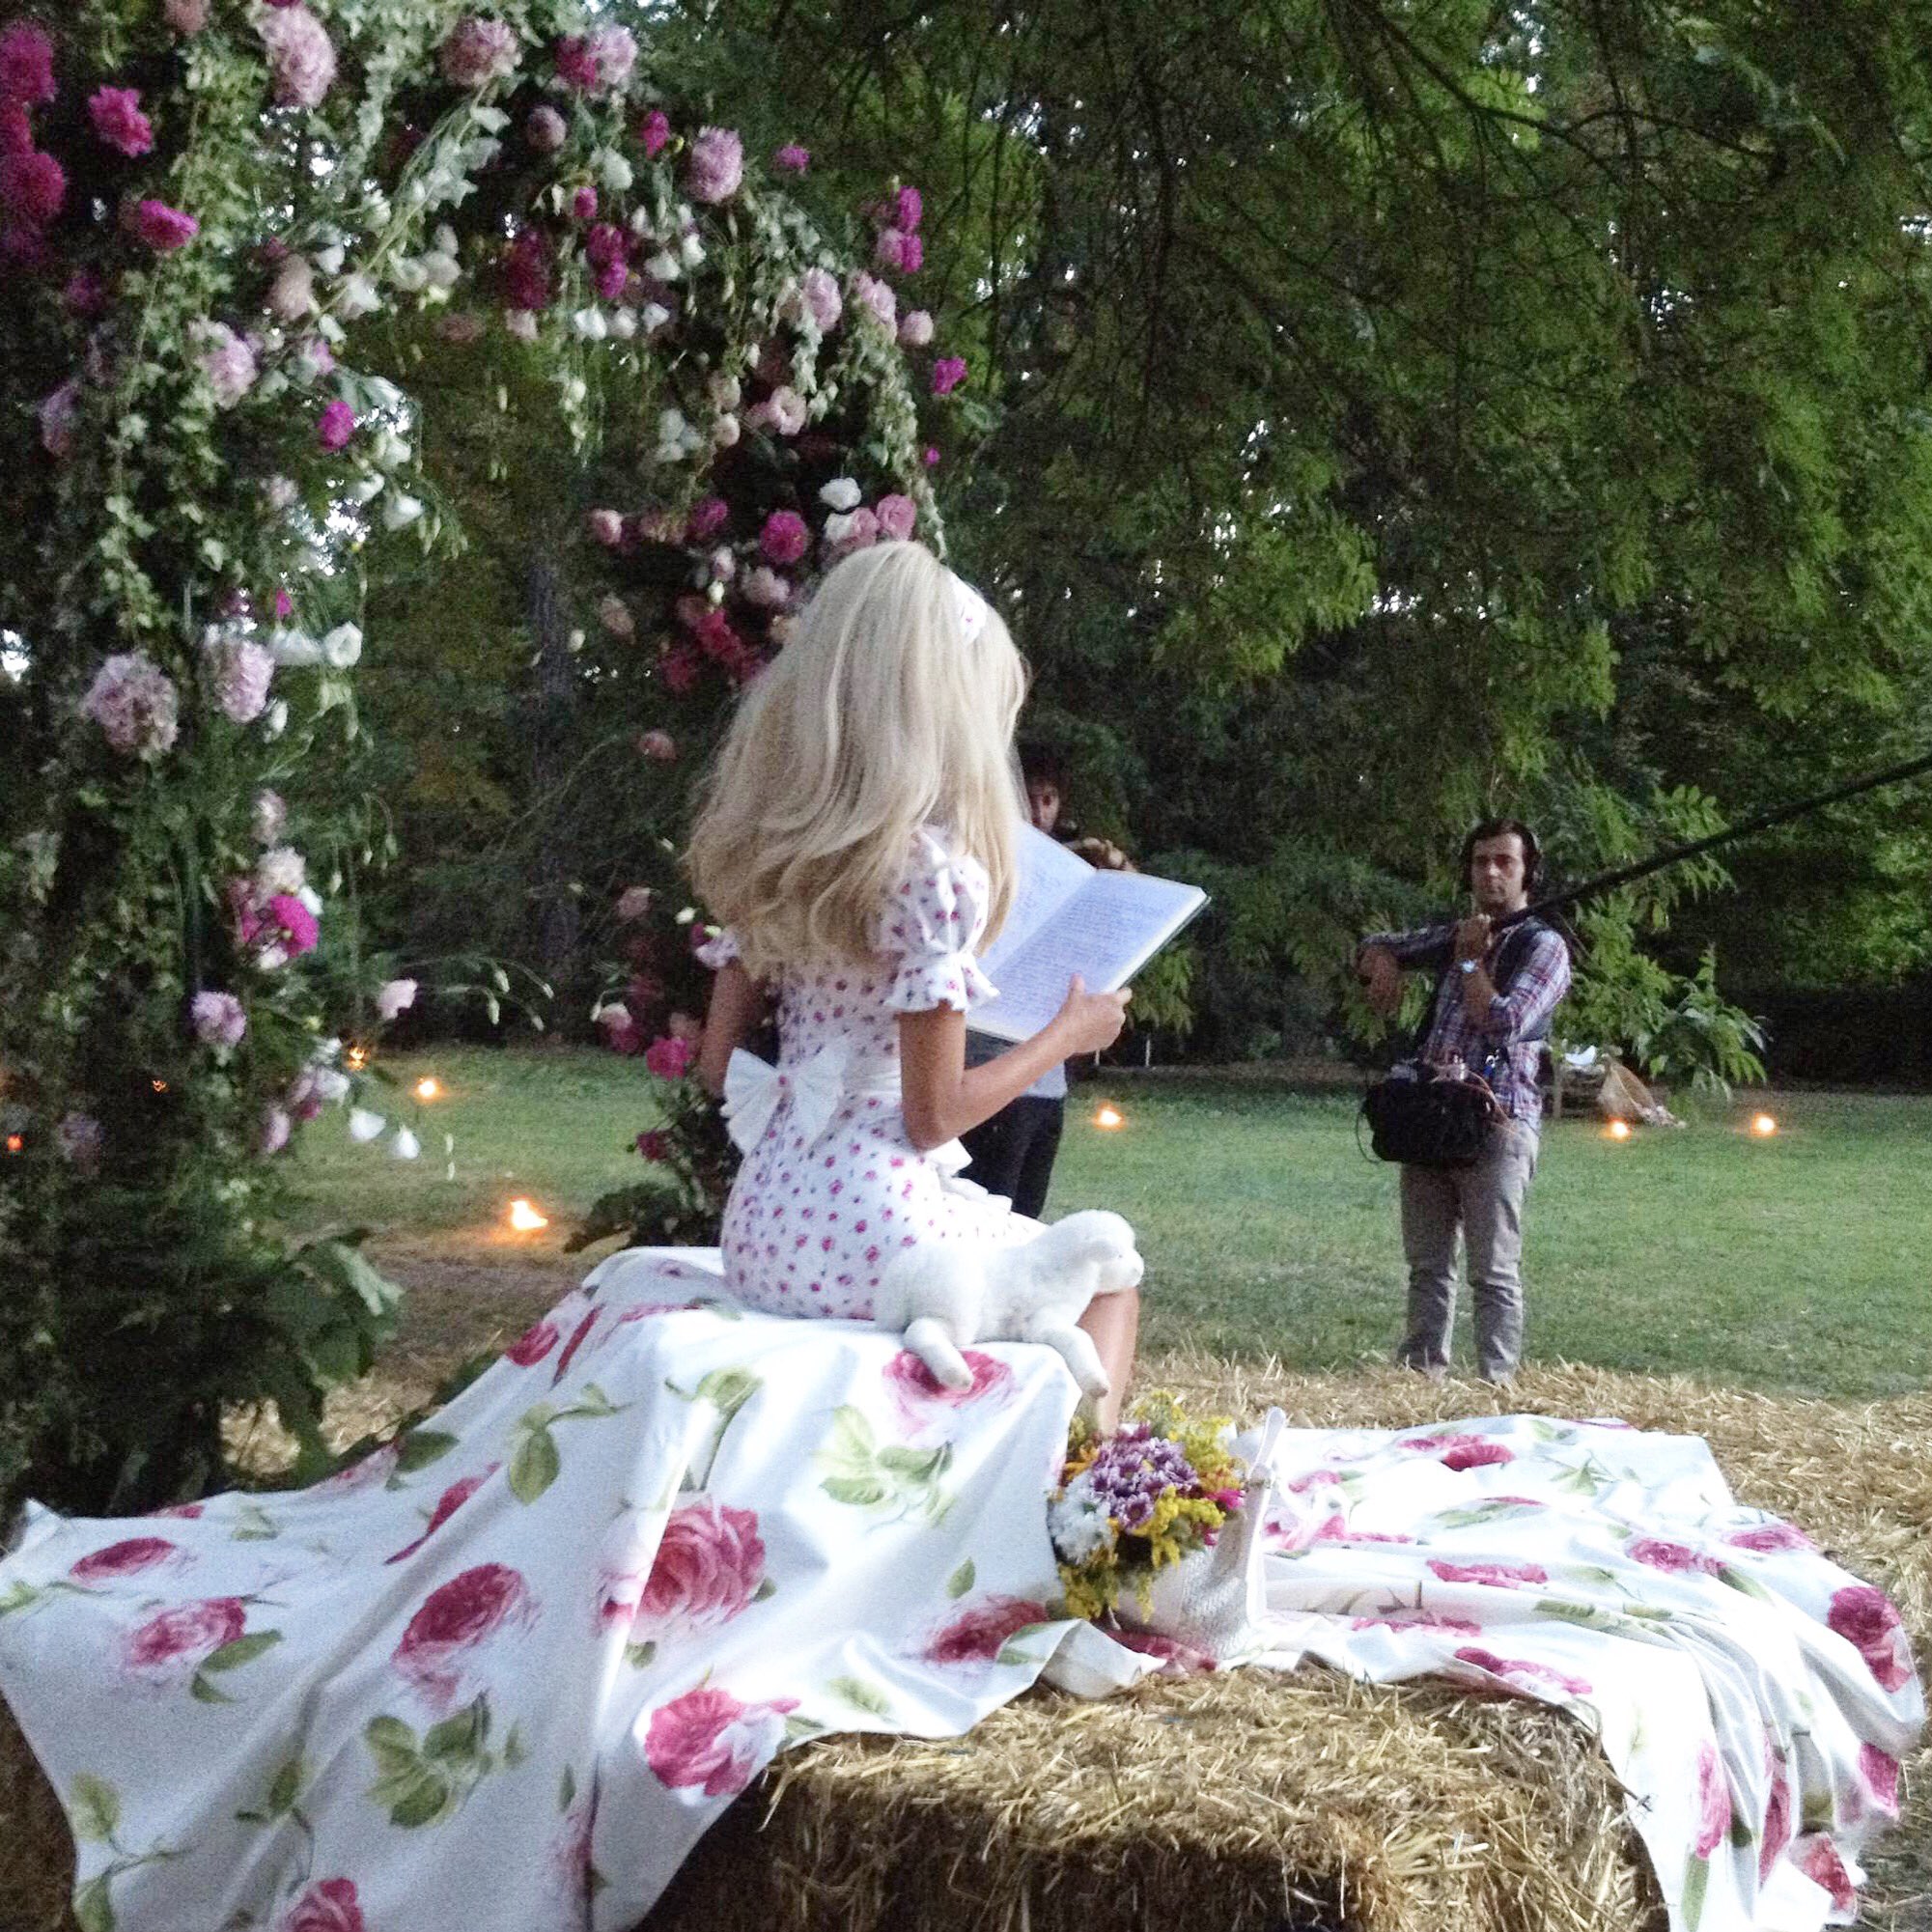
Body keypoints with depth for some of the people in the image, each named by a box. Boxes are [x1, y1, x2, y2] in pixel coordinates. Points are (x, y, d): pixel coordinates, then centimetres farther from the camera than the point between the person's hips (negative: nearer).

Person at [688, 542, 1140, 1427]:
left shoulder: (770, 849, 7)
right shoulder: (935, 869, -14)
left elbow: (719, 1064, 10)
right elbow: (934, 1114, -11)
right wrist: (1068, 1033, 1)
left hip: (764, 1228, 7)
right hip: (870, 1228, -7)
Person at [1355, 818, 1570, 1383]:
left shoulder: (1543, 946, -1)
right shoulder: (1457, 934, 18)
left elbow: (1503, 1023, -15)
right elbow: (1373, 946, 29)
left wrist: (1470, 960, -2)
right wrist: (1384, 962, 6)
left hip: (1497, 1121, -6)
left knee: (1494, 1272, -5)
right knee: (1426, 1263, 10)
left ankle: (1496, 1385, -4)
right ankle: (1422, 1369, 16)